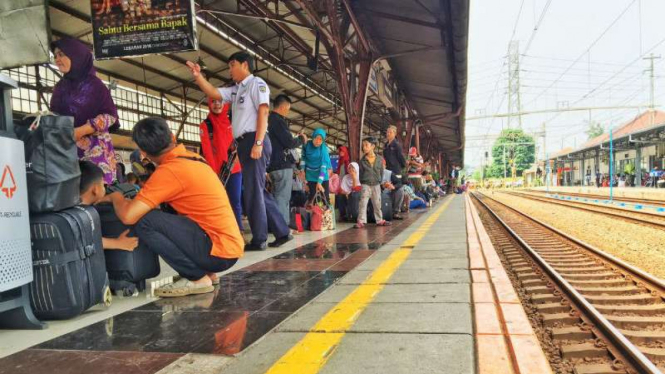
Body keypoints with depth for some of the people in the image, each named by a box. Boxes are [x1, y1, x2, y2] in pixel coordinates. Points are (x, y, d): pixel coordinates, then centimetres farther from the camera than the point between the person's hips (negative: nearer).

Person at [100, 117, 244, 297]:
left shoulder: (170, 170, -15)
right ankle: (206, 272, 16)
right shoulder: (193, 158, 10)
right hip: (229, 245, 9)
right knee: (165, 214, 22)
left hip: (219, 250, -9)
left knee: (144, 221, -13)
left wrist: (115, 197, 2)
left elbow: (128, 216, -19)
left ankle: (196, 278, -5)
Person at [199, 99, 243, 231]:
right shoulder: (205, 125, 2)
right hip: (216, 171, -2)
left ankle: (239, 231, 6)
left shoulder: (232, 121, 10)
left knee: (235, 201, 0)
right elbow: (207, 150, -6)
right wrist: (212, 171, -15)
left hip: (234, 169, 2)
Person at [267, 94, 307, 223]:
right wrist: (302, 139, 1)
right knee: (282, 198, -9)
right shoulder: (278, 120, -12)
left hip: (274, 164, 10)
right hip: (282, 165, -10)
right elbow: (289, 142, -16)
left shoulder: (269, 120, 18)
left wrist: (297, 139, 19)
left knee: (279, 198, 14)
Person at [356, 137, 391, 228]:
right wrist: (362, 182, -1)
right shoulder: (363, 160, -3)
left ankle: (379, 220, 23)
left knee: (377, 203, 12)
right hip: (366, 184, -1)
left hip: (376, 184, 2)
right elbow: (361, 173, 3)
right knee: (363, 203, -8)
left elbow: (381, 172, 6)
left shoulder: (380, 159, -1)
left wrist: (380, 181, 2)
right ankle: (361, 221, -6)